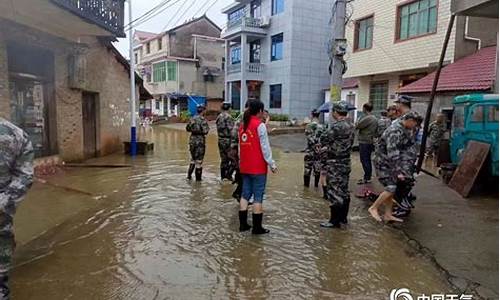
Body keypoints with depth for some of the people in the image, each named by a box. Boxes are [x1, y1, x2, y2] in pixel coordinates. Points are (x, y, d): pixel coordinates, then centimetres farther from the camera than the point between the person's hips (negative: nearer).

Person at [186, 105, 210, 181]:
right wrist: (208, 128, 1)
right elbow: (205, 131, -19)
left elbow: (187, 128, 13)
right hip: (200, 140, -6)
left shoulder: (192, 119, 6)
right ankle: (198, 178, 8)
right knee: (199, 160, 2)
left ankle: (189, 175, 24)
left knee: (193, 158, 21)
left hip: (192, 140, 7)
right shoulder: (202, 120, -14)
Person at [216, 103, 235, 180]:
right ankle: (229, 174, -4)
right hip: (228, 140, -8)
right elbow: (231, 130, -18)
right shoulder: (228, 117, -14)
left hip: (220, 140, 8)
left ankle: (223, 176, 20)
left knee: (223, 159, 15)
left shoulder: (219, 117, 10)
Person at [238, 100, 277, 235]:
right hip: (258, 167, -7)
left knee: (245, 194, 13)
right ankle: (257, 227, 7)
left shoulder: (243, 125, 9)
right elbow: (265, 147, -13)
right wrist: (272, 164, -7)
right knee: (258, 196, 1)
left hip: (245, 167, 7)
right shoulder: (260, 125, -12)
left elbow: (241, 146, 13)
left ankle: (243, 224, 20)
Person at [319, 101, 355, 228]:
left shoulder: (336, 126, -20)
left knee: (334, 192, -2)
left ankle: (334, 221, 5)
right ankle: (343, 217, 26)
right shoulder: (351, 126, 8)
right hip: (346, 162, 9)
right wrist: (330, 146, 6)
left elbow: (323, 139, -14)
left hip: (335, 164, -9)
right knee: (344, 190, 15)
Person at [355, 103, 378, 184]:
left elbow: (357, 126, -17)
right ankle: (368, 177, 23)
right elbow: (376, 130, 17)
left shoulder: (367, 118, -19)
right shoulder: (374, 118, 13)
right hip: (371, 141, 10)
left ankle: (367, 178, -1)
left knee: (364, 160, -4)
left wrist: (357, 121, 2)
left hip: (364, 142, -10)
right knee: (368, 159, 15)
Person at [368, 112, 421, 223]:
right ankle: (373, 208, -1)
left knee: (391, 188, 9)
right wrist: (398, 172, -30)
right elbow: (393, 154, -30)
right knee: (391, 187, -14)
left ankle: (388, 214, 16)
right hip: (383, 163, -9)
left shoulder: (405, 129, 7)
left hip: (391, 163, 10)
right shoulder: (395, 131, -25)